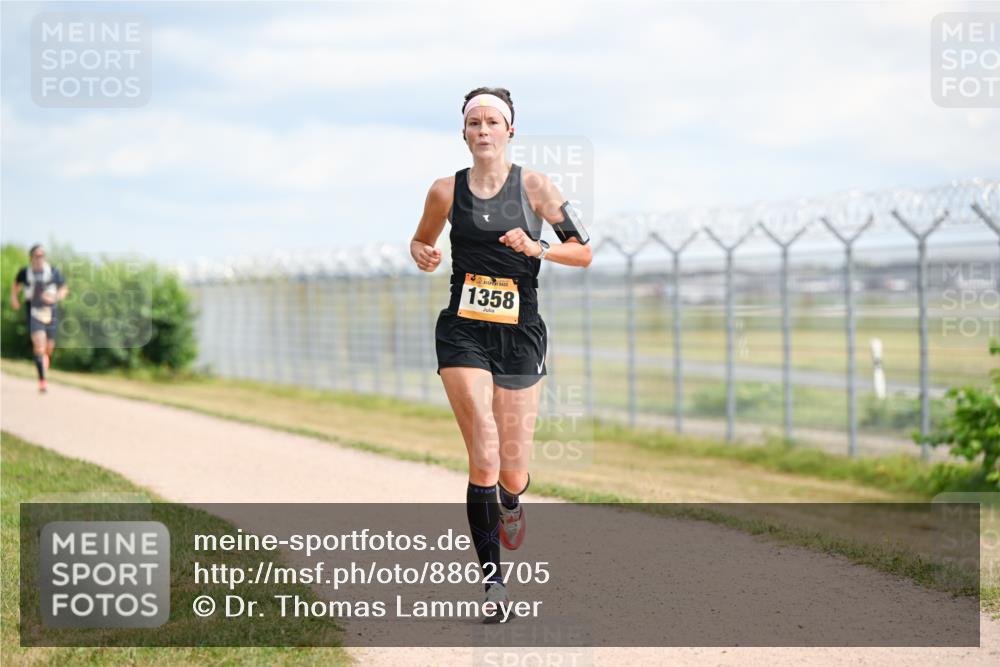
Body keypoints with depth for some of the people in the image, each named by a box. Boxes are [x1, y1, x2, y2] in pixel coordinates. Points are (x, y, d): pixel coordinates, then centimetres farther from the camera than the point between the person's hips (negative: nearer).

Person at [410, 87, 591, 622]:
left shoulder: (533, 186, -1)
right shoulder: (447, 191, 3)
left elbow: (584, 252, 1)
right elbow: (421, 241, 20)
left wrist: (537, 248, -15)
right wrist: (422, 255, -2)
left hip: (520, 335, 0)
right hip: (463, 333, 0)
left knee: (512, 473, 2)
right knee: (483, 461, -14)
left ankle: (510, 504, 41)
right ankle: (492, 578, -4)